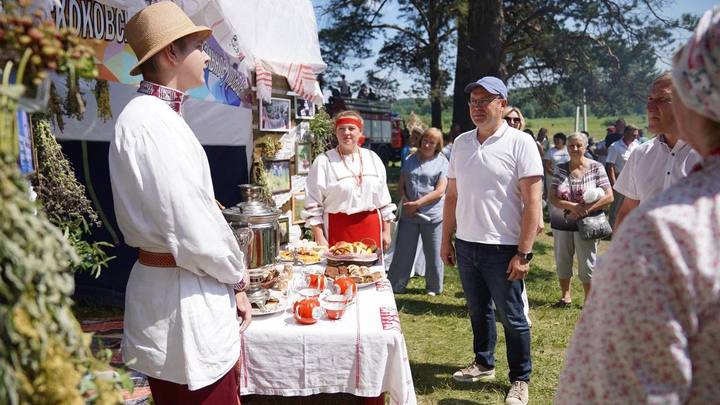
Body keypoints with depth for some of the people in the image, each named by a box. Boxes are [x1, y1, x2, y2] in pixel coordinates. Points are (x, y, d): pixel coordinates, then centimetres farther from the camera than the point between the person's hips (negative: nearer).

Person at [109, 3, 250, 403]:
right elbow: (193, 231, -21)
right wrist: (238, 276, -4)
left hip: (199, 294, 9)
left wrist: (232, 285, 13)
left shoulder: (162, 117, 13)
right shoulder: (150, 122, -17)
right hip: (182, 300, -9)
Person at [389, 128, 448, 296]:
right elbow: (401, 184, 11)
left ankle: (433, 288, 24)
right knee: (403, 252, 7)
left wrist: (417, 203, -14)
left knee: (433, 254, 8)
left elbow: (440, 191, -9)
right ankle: (395, 286, 16)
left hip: (432, 215, -3)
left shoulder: (442, 162, -2)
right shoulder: (411, 160, 10)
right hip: (408, 214, 3)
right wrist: (406, 201, -7)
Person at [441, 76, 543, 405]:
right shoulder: (461, 142, 7)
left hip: (502, 248, -5)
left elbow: (532, 202, -12)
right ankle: (484, 364, 38)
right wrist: (446, 241, 11)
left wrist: (524, 253, -15)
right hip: (466, 244, 5)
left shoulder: (520, 143, -9)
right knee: (478, 310, 19)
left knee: (512, 317, 6)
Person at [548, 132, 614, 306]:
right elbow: (552, 197, -4)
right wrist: (572, 206, -20)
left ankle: (589, 299, 19)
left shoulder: (596, 168, -5)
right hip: (562, 223, 3)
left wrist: (584, 209, -17)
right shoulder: (560, 169, 2)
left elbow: (609, 197, -9)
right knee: (562, 261, 12)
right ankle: (565, 296, 29)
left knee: (586, 264, 3)